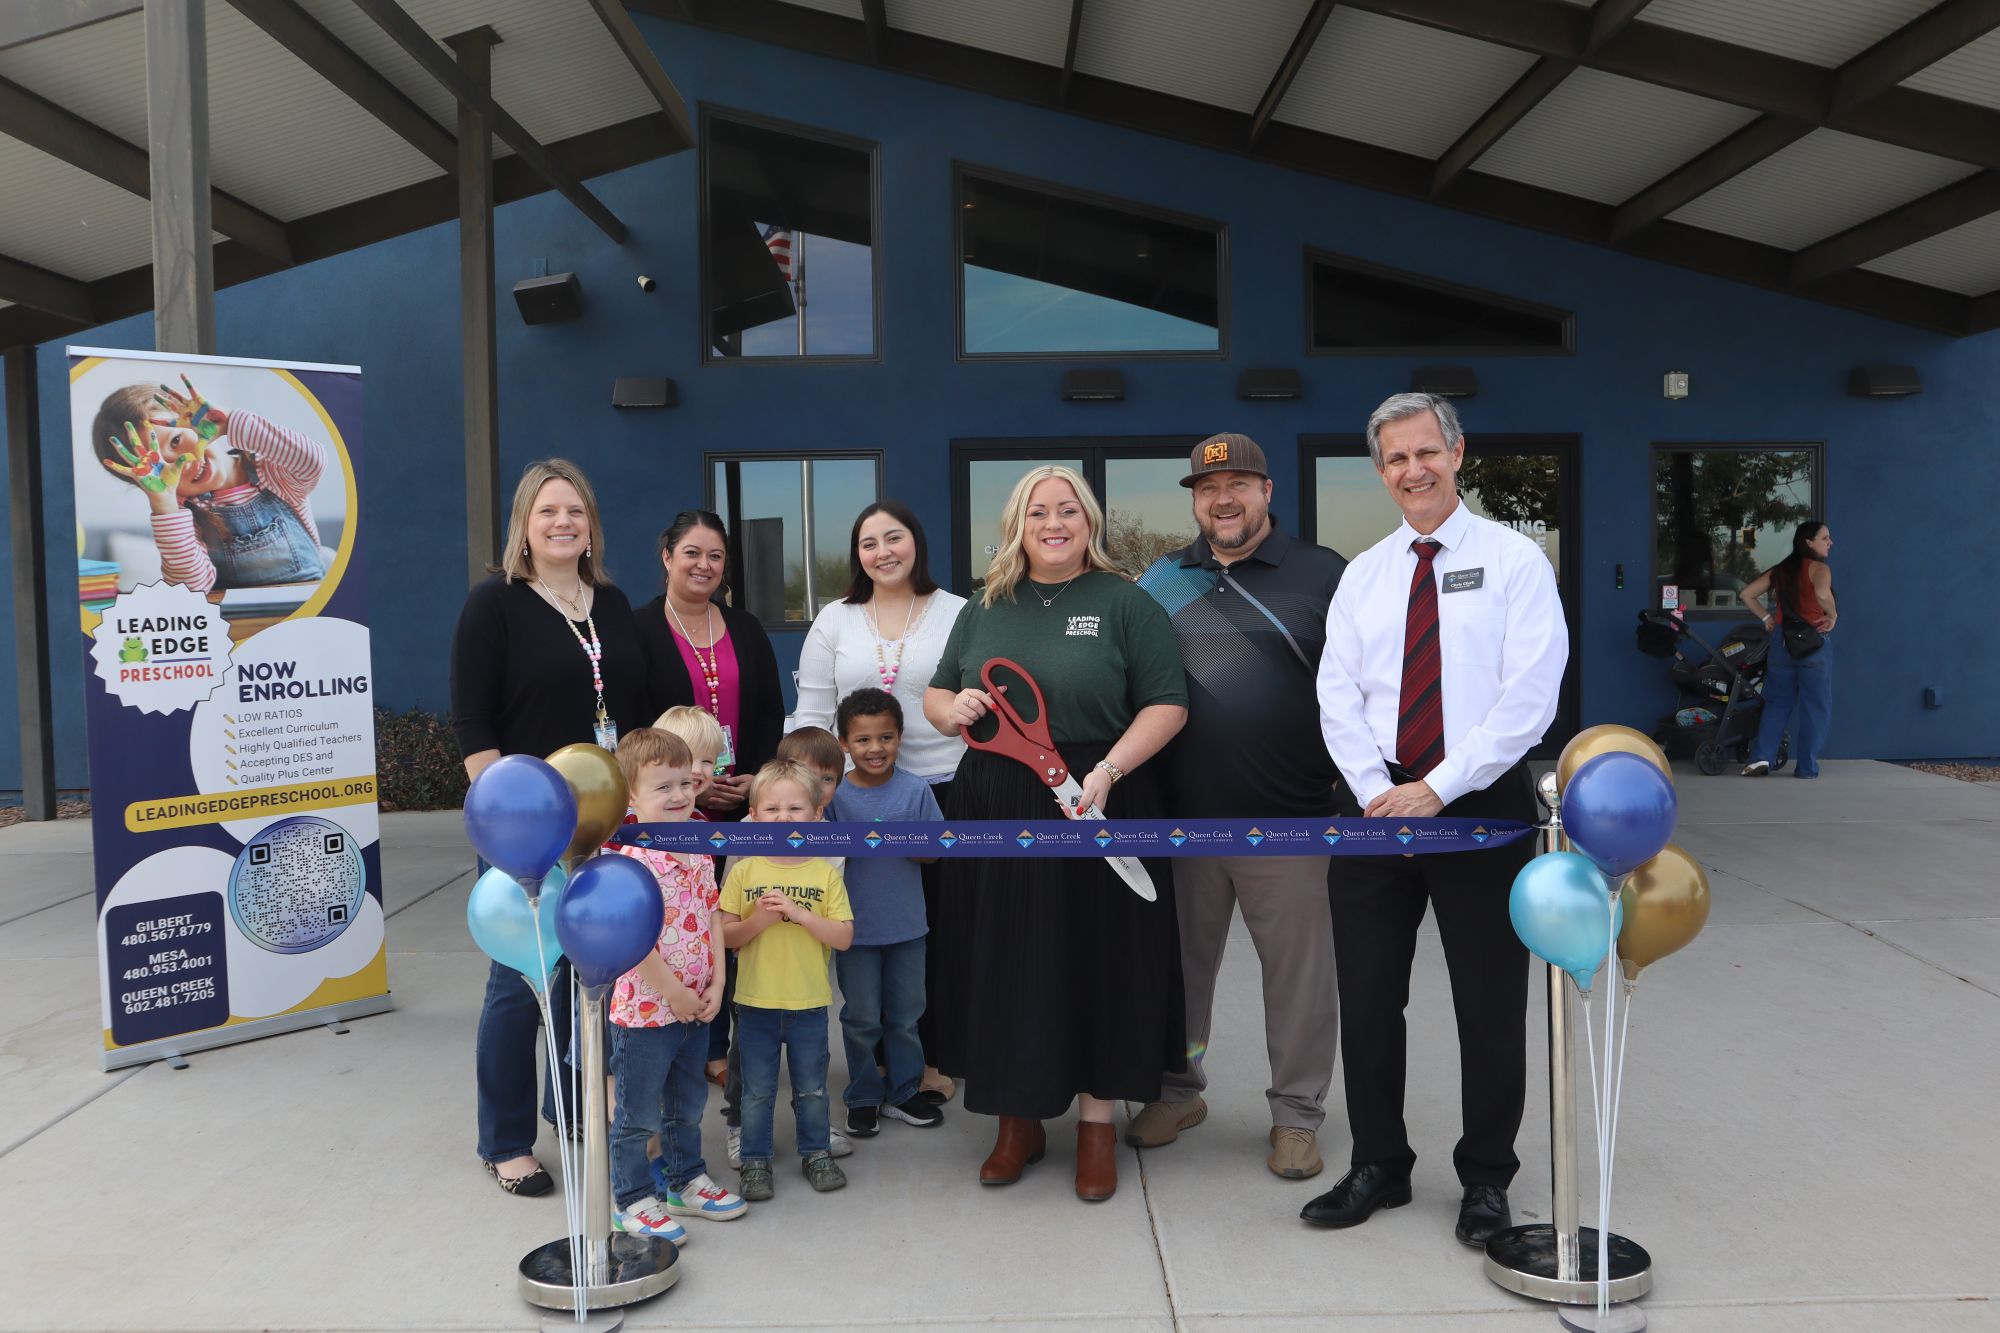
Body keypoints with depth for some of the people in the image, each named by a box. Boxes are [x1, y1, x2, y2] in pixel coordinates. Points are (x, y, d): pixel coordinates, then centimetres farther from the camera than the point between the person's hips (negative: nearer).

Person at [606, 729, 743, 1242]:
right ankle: (633, 1201, 25)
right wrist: (674, 994, -17)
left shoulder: (698, 852, 3)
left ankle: (686, 1180, 41)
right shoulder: (632, 861, -22)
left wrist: (715, 984, -1)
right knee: (638, 1114, 9)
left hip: (696, 1008, 8)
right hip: (645, 1012, -7)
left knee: (687, 1106, 23)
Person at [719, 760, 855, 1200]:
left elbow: (844, 937, -9)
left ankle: (815, 1153, 34)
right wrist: (758, 921, -21)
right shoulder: (744, 872, -4)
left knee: (812, 1089, 16)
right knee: (757, 1092, 12)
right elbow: (723, 935, -3)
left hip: (809, 1004, 0)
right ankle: (755, 1161, 28)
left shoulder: (826, 873, -5)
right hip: (755, 1003, 0)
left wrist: (799, 913, -21)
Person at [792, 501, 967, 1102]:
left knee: (940, 928, 5)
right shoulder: (834, 621, 7)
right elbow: (811, 714, 7)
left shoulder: (960, 615, 1)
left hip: (947, 789, -1)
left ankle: (932, 1058, 20)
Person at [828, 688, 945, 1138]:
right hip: (855, 927, -1)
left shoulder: (915, 790, -6)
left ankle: (903, 1092, 32)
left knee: (905, 1014, 15)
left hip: (906, 925, 1)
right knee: (861, 1018, 9)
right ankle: (863, 1097, 27)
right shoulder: (835, 795, -7)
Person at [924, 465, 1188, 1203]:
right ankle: (1018, 1119, 25)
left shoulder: (1125, 603, -1)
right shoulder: (985, 610, 12)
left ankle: (1097, 1121, 21)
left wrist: (1108, 769, -20)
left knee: (1098, 965, 5)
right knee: (1006, 966, 9)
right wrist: (953, 709, -6)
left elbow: (1166, 704, -6)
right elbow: (935, 695, 18)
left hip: (1098, 810, -3)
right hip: (995, 814, 4)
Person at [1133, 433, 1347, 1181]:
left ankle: (1296, 1114, 23)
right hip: (1180, 816, 3)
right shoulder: (1161, 581, 10)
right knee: (1181, 962, 15)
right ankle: (1178, 1092, 33)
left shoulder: (1324, 576, 1)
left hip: (1288, 818, -3)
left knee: (1297, 973, 6)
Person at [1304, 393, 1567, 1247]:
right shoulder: (1362, 574, 10)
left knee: (1490, 1004, 8)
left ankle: (1485, 1179, 25)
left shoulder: (1514, 561, -3)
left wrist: (1438, 788, -17)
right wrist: (1378, 794, -10)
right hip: (1375, 803, 4)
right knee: (1366, 997, 9)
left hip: (1482, 802, -3)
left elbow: (1528, 696, -12)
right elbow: (1338, 697, 3)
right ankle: (1378, 1167, 25)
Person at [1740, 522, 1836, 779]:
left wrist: (1766, 618, 14)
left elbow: (1747, 594, 12)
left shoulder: (1780, 569, 10)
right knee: (1815, 706, 5)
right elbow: (1822, 593, -30)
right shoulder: (1818, 568, -8)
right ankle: (1806, 767, 5)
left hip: (1781, 640, 5)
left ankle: (1761, 757, -1)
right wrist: (1832, 616, -14)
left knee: (1778, 702, 12)